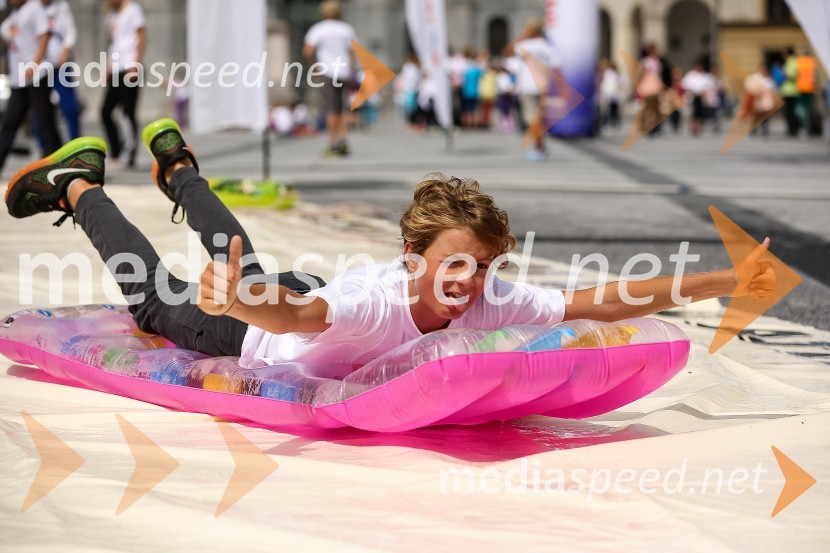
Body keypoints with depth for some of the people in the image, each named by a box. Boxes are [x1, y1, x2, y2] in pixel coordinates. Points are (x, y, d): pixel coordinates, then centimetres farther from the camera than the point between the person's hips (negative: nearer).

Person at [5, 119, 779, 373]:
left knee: (247, 270, 35)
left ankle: (178, 166, 59)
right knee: (157, 303, 18)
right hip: (261, 328, -6)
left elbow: (601, 302, -37)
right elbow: (289, 314, -66)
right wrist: (237, 299, -88)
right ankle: (80, 185, 37)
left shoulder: (489, 301, -34)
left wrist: (726, 283, -43)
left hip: (311, 301, 6)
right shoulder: (374, 295, -48)